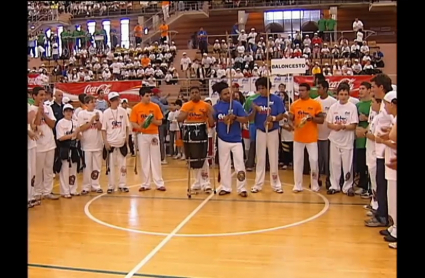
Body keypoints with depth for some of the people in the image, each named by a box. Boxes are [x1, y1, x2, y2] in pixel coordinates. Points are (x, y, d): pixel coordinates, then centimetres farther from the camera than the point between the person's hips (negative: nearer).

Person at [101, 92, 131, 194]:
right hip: (110, 143, -2)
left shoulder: (123, 111, 1)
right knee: (111, 165, 5)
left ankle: (122, 185, 19)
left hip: (122, 142, 2)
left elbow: (127, 126, 7)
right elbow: (103, 129, -5)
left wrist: (126, 138, 0)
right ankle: (111, 186, 14)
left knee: (123, 164, 8)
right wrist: (105, 142, -10)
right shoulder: (106, 113, -6)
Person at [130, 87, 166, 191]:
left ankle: (159, 183, 11)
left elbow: (160, 122, 4)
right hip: (142, 136, -1)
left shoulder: (155, 107, 3)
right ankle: (145, 184, 13)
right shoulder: (136, 108, 0)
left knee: (156, 159, 4)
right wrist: (140, 127, -21)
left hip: (154, 135, 1)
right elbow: (133, 123, -1)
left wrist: (154, 121, -16)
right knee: (144, 160, 5)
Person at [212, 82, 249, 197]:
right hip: (222, 140, 2)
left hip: (236, 139, -2)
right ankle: (226, 187, 22)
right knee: (224, 164, 10)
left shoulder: (237, 104, -7)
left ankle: (242, 188, 10)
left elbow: (245, 119, -9)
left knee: (240, 164, -1)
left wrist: (235, 117, -24)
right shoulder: (216, 107, 0)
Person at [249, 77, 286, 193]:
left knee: (274, 158, 5)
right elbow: (251, 118, 0)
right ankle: (258, 184, 15)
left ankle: (276, 184, 15)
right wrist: (254, 110, -19)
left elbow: (281, 115, -7)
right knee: (260, 158, 8)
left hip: (273, 132, -2)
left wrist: (273, 118, -25)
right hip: (260, 132, 2)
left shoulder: (277, 99, -5)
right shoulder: (256, 100, 2)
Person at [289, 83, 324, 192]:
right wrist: (292, 125, -12)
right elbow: (290, 119, 10)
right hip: (298, 137, 2)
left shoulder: (316, 104, -2)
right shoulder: (294, 104, 5)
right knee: (297, 161, 6)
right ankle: (298, 186, 16)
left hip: (311, 138, -2)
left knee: (314, 160, 0)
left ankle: (315, 185, 16)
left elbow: (321, 120, -1)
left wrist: (312, 118, -19)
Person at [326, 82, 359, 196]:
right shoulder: (333, 107, 3)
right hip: (335, 139, 3)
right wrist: (334, 126, -17)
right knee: (334, 163, 9)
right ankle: (334, 186, 21)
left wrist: (343, 126, -24)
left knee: (347, 164, 5)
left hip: (347, 140, -3)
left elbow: (354, 125, -8)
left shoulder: (352, 107, -5)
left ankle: (347, 187, 17)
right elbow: (328, 123, 4)